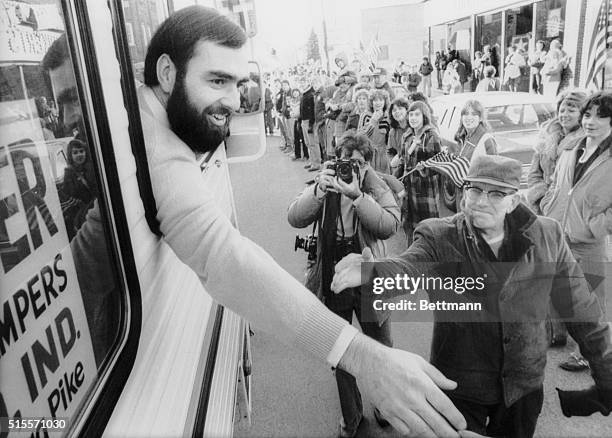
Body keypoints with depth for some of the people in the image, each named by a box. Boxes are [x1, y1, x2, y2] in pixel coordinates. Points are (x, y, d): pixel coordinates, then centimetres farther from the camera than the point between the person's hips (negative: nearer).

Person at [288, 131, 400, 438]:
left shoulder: (376, 188, -7)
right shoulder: (325, 183, -5)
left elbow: (389, 225, -25)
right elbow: (294, 218, -17)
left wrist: (356, 195, -32)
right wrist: (319, 190, -30)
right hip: (333, 282, 1)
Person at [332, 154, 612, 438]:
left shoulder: (547, 237, -8)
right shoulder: (438, 237, -14)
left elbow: (582, 311, 0)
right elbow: (405, 268, -34)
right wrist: (370, 272, -56)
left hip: (524, 387, 2)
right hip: (459, 388, -2)